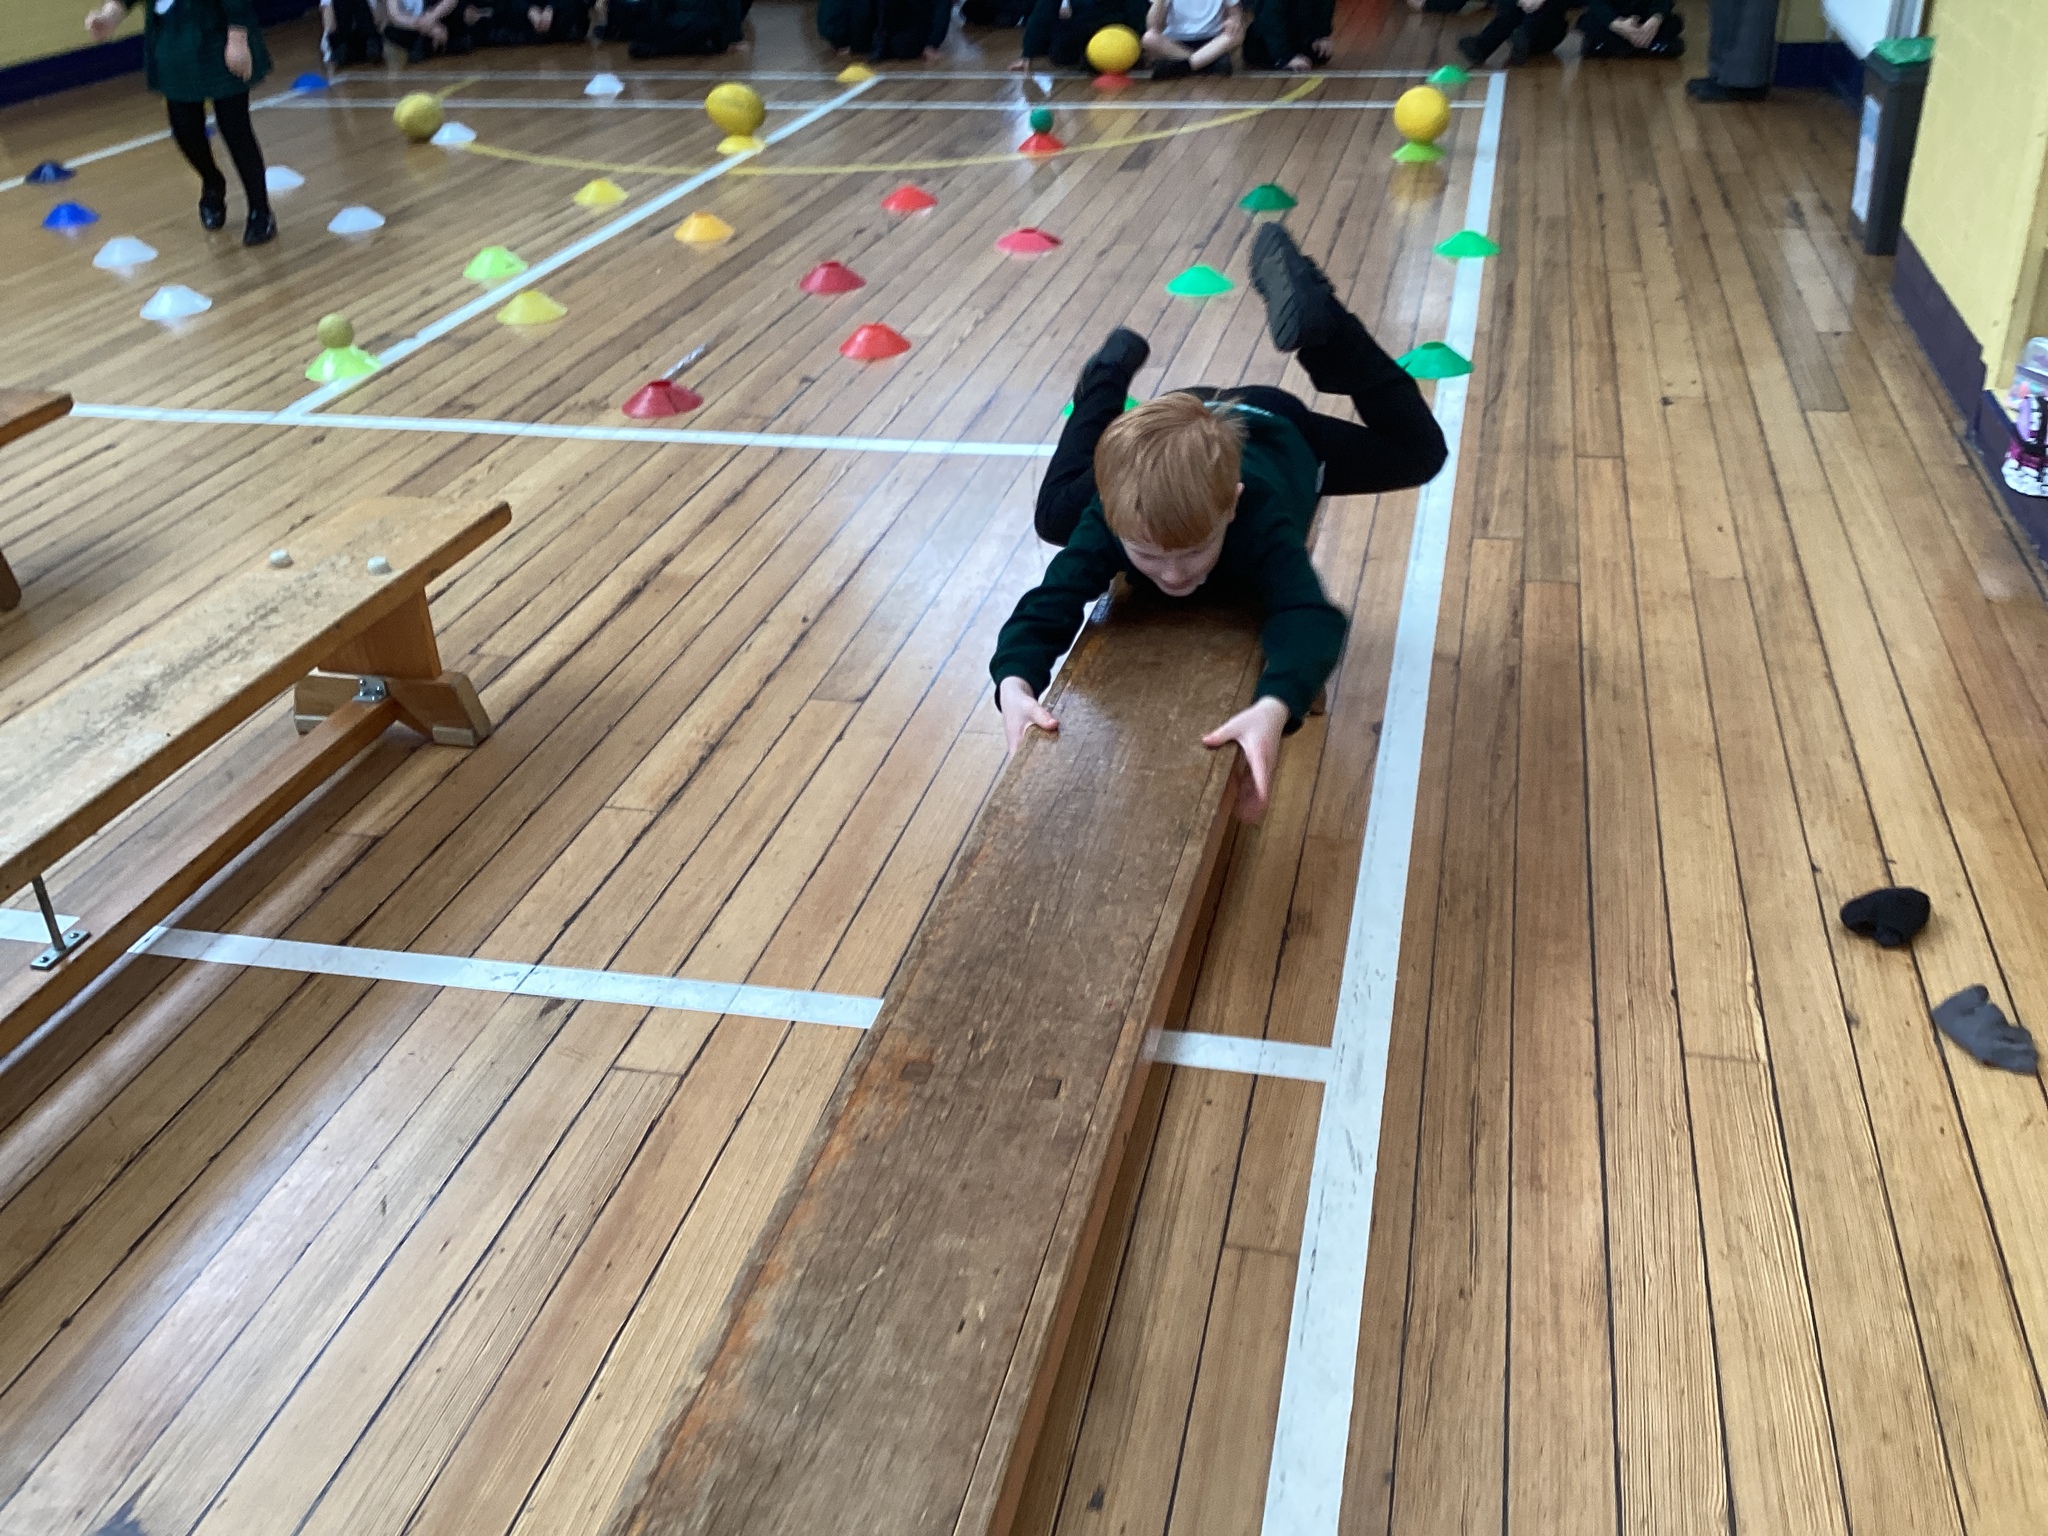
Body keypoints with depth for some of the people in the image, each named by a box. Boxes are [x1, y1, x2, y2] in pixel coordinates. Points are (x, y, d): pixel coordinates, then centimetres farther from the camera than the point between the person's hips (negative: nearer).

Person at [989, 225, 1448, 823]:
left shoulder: (1260, 524, -51)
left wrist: (1273, 707, -85)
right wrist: (1015, 683, -74)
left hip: (1277, 433, -1)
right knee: (1057, 514, 25)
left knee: (1415, 452, 23)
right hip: (1166, 434, 1)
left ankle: (1314, 319, 26)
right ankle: (1113, 371, 36)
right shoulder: (1105, 523, -45)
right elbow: (1044, 609, -50)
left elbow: (1309, 617, -63)